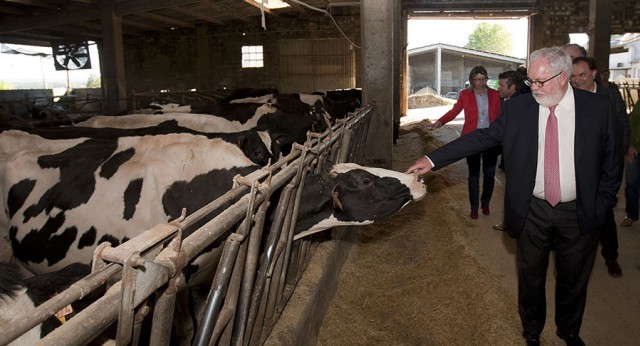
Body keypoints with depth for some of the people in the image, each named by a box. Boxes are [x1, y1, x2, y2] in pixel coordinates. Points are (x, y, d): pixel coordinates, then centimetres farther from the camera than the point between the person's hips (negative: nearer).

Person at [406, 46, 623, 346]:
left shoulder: (598, 108, -8)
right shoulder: (518, 108, -7)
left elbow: (611, 164, 0)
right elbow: (481, 137, -7)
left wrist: (599, 208, -3)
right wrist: (433, 159, -14)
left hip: (579, 214, 0)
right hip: (532, 211, 0)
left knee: (573, 280, 18)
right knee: (530, 278, 15)